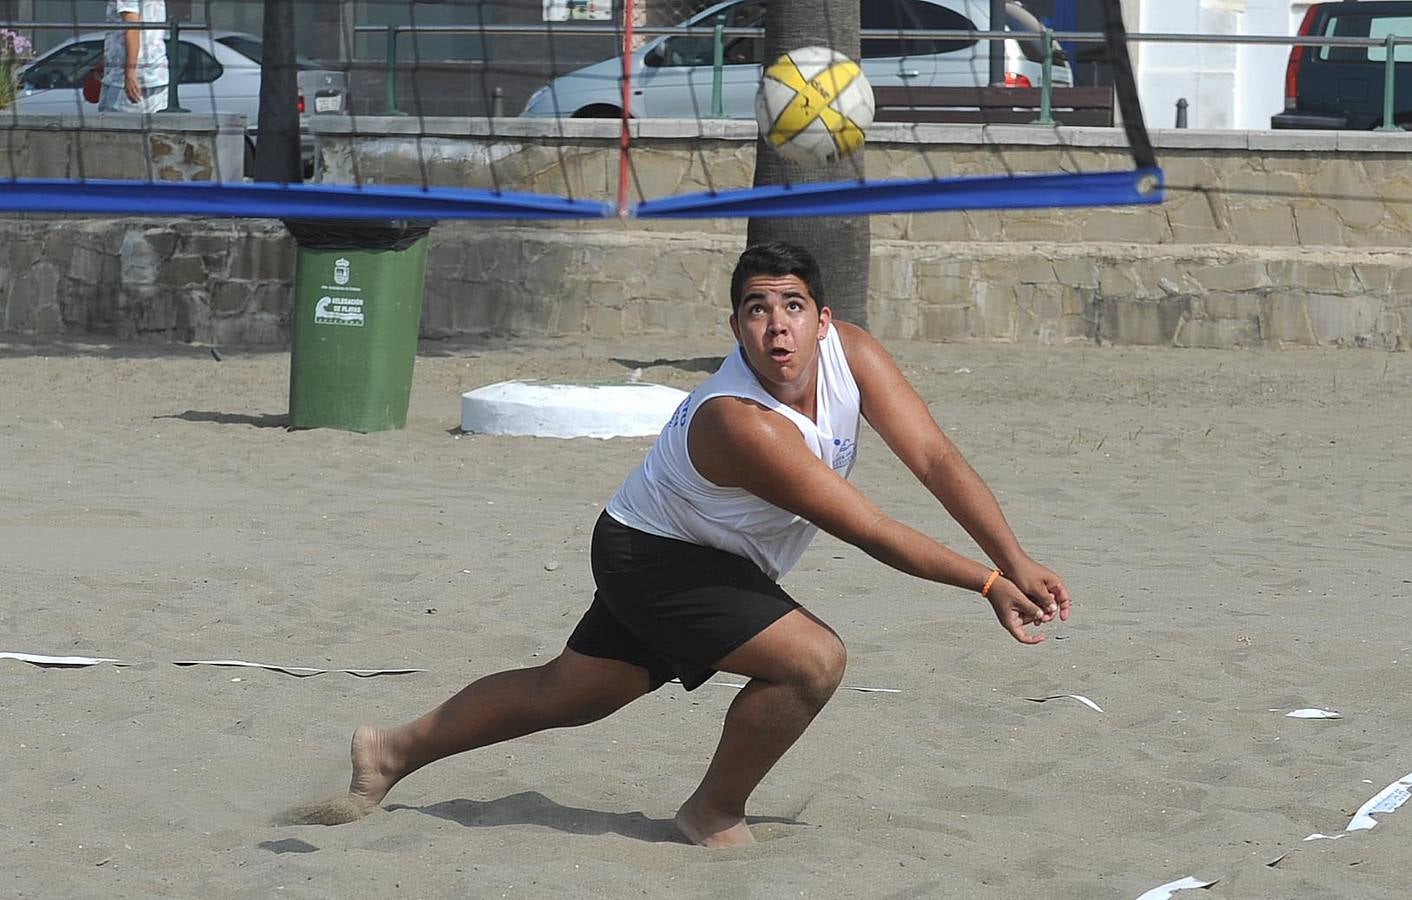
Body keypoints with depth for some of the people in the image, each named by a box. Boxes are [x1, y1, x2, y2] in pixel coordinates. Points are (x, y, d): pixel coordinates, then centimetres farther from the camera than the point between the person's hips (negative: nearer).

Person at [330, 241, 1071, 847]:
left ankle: (394, 751, 37)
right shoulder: (740, 423, -37)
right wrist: (988, 583, -28)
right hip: (651, 556, -8)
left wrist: (1017, 562, -25)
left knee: (564, 695, 21)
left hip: (703, 560, 8)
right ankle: (715, 812, -1)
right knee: (813, 659, -23)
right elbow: (867, 530, -33)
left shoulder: (849, 354, -17)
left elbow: (936, 459, -18)